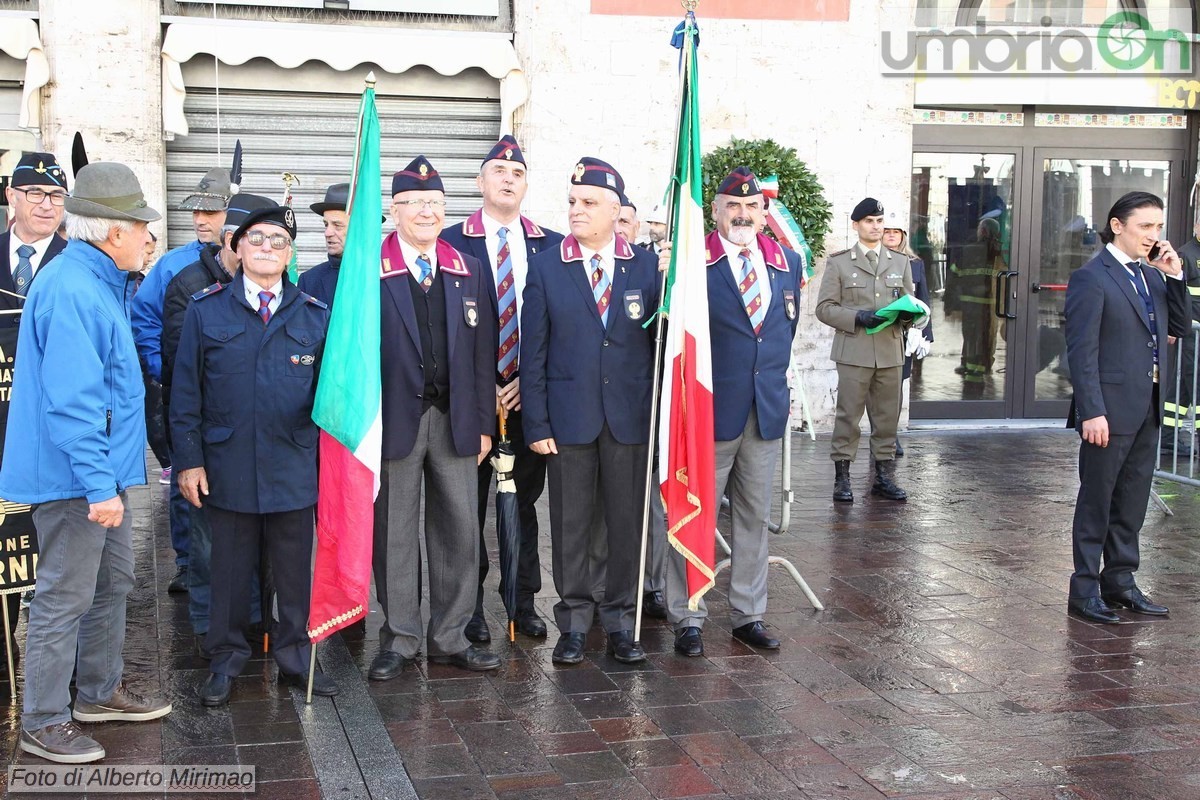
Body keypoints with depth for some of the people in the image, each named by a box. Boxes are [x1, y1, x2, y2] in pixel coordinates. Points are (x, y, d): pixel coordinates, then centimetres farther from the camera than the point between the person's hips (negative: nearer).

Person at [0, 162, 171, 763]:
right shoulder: (72, 291, -22)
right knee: (65, 598, 1)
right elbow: (71, 400, -26)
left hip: (105, 470, 10)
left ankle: (99, 691, 35)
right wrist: (99, 484, -27)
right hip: (75, 476, -10)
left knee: (112, 583, 20)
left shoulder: (99, 283, 10)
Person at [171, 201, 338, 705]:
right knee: (230, 569, 9)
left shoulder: (314, 315, 5)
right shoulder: (205, 310, 2)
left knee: (295, 569, 9)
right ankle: (226, 661, 24)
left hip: (295, 470, 1)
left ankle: (295, 658, 24)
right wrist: (188, 459, -3)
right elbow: (186, 393, 2)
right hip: (227, 469, -1)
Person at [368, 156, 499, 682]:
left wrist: (483, 423, 4)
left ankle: (449, 637, 20)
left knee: (459, 530, 7)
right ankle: (399, 639, 18)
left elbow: (483, 353, 9)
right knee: (394, 534, 5)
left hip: (455, 420, 3)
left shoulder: (470, 271, 9)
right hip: (394, 418, -3)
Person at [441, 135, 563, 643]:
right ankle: (470, 606, 17)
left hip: (530, 393, 2)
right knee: (470, 502, 6)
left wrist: (530, 380, -6)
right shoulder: (452, 242, -1)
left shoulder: (551, 246, 6)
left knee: (525, 498, 11)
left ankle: (523, 599, 22)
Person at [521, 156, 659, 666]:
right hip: (569, 416, -1)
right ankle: (574, 622, 19)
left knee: (627, 522, 7)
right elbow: (534, 352, 0)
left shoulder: (647, 265, 3)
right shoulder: (545, 268, 2)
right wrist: (536, 423, -4)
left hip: (631, 417, 1)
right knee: (569, 524, 6)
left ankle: (620, 621, 21)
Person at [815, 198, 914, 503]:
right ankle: (842, 477, 4)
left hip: (890, 352, 4)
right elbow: (825, 308, 0)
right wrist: (857, 317, -15)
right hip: (854, 351, -3)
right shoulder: (839, 262, 5)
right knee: (848, 416, -3)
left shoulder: (900, 263, 16)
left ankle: (884, 476, 16)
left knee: (887, 418, 7)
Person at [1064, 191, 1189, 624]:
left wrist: (1174, 277, -1)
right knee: (1096, 502, 2)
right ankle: (1084, 591, 10)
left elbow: (1182, 326, 12)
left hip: (1147, 409, 7)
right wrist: (1091, 411, -20)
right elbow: (1081, 350, -15)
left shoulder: (1151, 275, 13)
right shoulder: (1091, 277, -11)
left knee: (1132, 502, 14)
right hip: (1111, 409, -7)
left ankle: (1120, 581, 26)